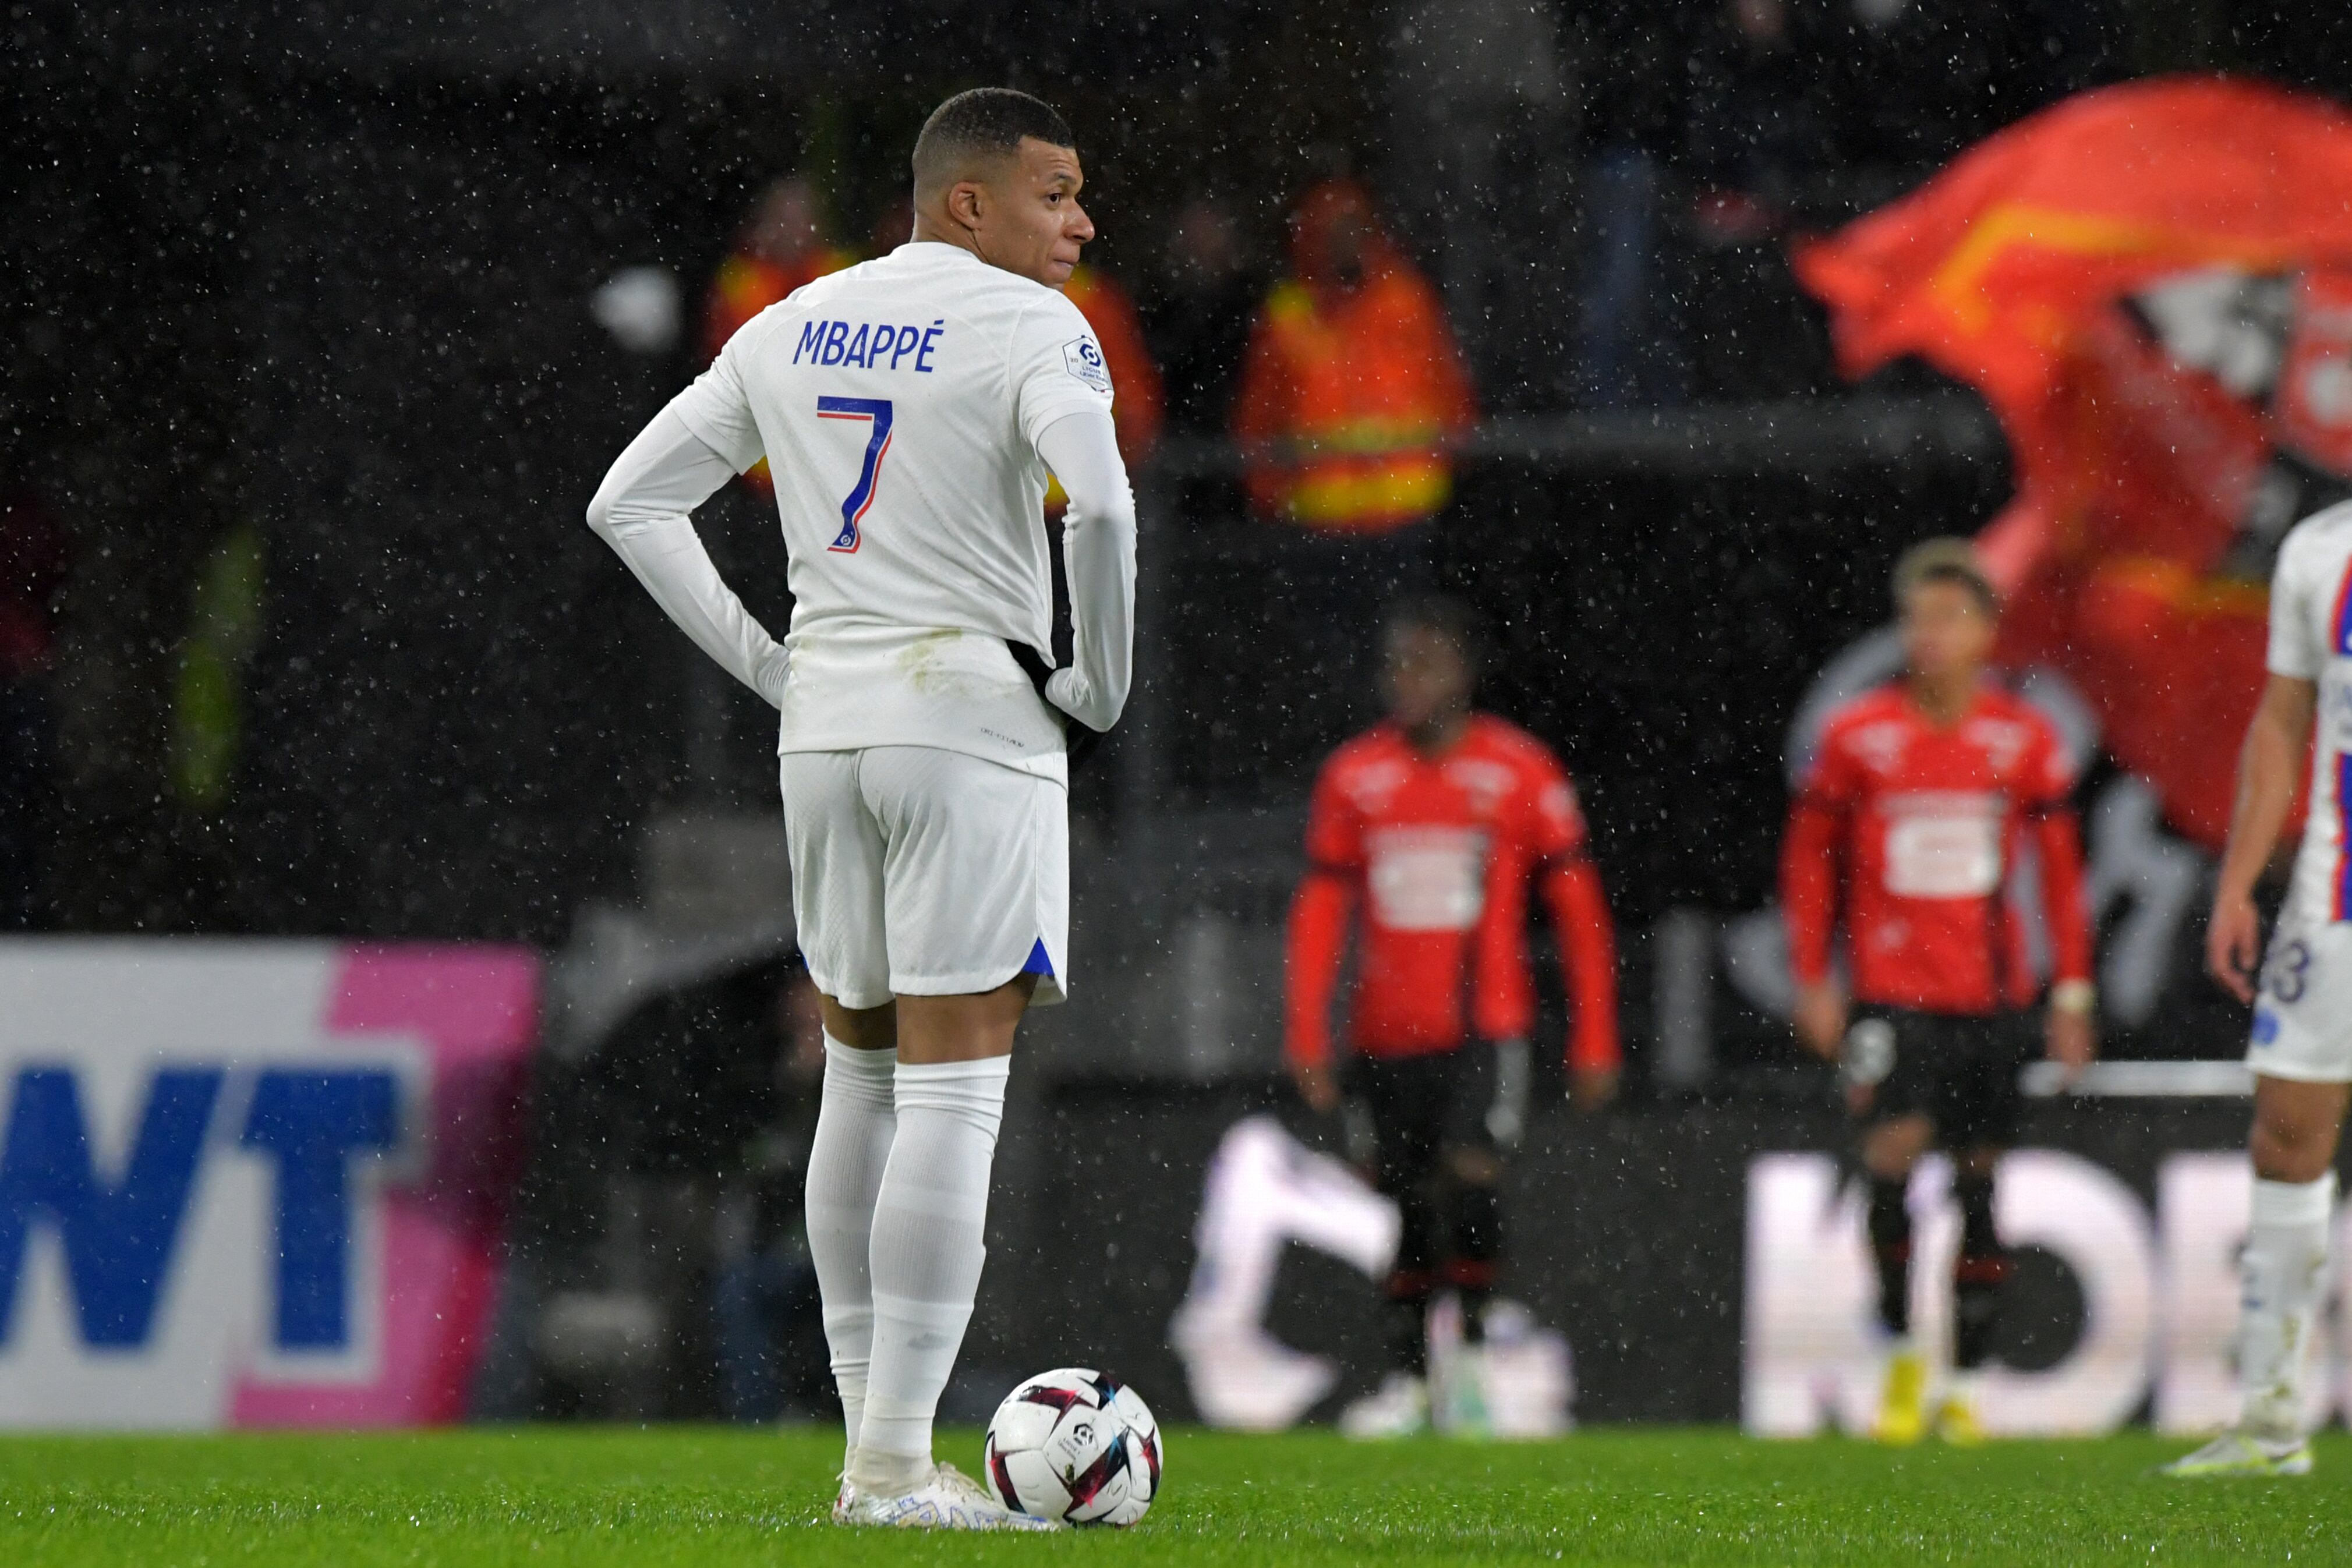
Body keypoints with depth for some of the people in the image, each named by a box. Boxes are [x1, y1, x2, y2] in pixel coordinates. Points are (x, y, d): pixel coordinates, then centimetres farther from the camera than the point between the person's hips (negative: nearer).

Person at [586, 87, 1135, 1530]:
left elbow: (631, 505, 15)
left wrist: (766, 666, 13)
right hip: (973, 720, -6)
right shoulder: (1029, 329, -6)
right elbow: (1099, 502, -24)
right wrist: (1103, 683, -9)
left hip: (824, 725, 6)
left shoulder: (791, 329, 14)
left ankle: (871, 1445, 17)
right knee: (952, 1095, -6)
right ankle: (895, 1465, -10)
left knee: (863, 1078, 15)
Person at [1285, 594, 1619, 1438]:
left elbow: (1578, 908, 4)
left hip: (1485, 1028, -3)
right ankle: (1406, 1377, 13)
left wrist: (1594, 1040, 1)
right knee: (1403, 1202, 5)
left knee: (1471, 1179, -18)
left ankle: (1471, 1345, 0)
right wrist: (1307, 1038, 3)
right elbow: (1320, 913, 10)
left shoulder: (1520, 772, 0)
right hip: (1386, 1035, 3)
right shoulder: (1354, 775, 6)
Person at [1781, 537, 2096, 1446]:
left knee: (1979, 1182, 3)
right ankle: (1901, 1353, -5)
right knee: (1895, 1150, -20)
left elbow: (2061, 869, 11)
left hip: (1990, 995, 2)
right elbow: (1808, 861, 7)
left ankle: (1964, 1384, 12)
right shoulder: (1857, 736, 0)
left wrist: (2073, 991, 7)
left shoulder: (2025, 741, 3)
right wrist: (1813, 981, 2)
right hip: (1889, 989, -2)